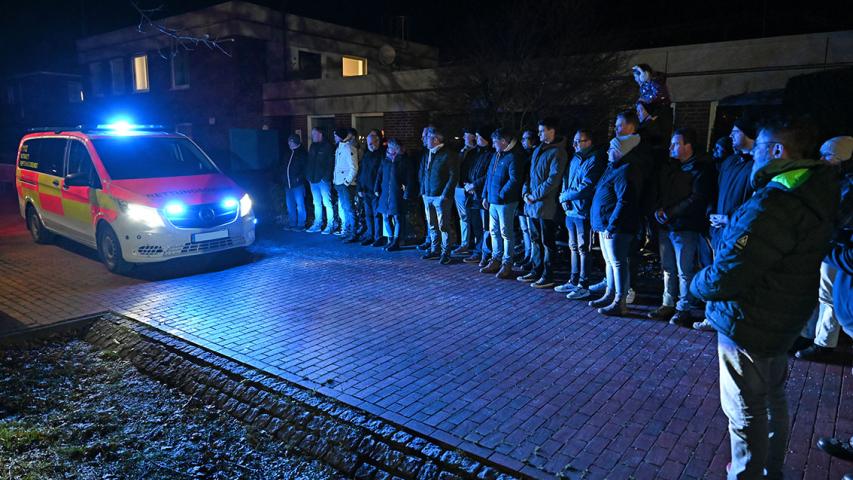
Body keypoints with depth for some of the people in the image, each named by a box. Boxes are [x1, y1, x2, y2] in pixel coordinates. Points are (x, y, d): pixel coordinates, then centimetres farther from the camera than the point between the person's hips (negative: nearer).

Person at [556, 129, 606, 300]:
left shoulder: (594, 160, -13)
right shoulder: (575, 159, 14)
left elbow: (586, 188, -20)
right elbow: (566, 179, 19)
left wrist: (565, 196, -10)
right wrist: (564, 197, 1)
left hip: (583, 211, -8)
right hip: (571, 210, 8)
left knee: (583, 249, -2)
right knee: (574, 247, 15)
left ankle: (583, 286, 6)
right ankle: (573, 281, 26)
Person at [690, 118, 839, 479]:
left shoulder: (774, 205, -30)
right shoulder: (817, 191, 3)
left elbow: (725, 278, -30)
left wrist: (696, 284, -11)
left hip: (749, 327, -10)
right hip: (782, 322, 10)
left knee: (746, 415, 7)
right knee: (772, 401, 26)